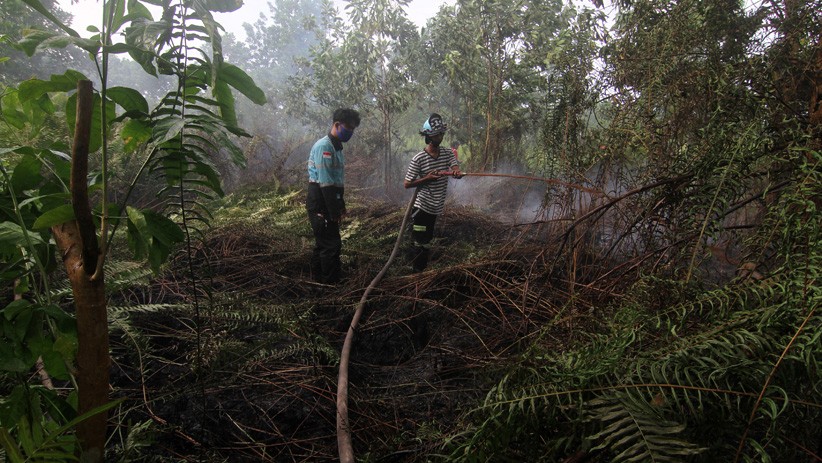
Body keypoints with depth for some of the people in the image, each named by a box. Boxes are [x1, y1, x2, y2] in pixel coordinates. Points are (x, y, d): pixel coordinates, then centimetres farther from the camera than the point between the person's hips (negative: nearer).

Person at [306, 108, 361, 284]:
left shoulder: (336, 147, 15)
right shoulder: (324, 146, -17)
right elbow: (325, 182, -21)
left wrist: (341, 206, 17)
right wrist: (334, 211, -19)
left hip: (327, 206, 10)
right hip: (320, 206, -10)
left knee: (323, 244, 16)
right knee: (332, 245, -8)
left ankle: (319, 281, 26)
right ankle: (331, 285, -1)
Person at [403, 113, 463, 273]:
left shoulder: (448, 153, 0)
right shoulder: (418, 159, -15)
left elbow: (455, 169, -15)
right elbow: (406, 184, -11)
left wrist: (456, 172, -39)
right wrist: (427, 178, -21)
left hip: (436, 206, 5)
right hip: (422, 207, -5)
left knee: (426, 240, 19)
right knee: (420, 243, -1)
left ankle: (423, 269, 33)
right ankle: (416, 272, 14)